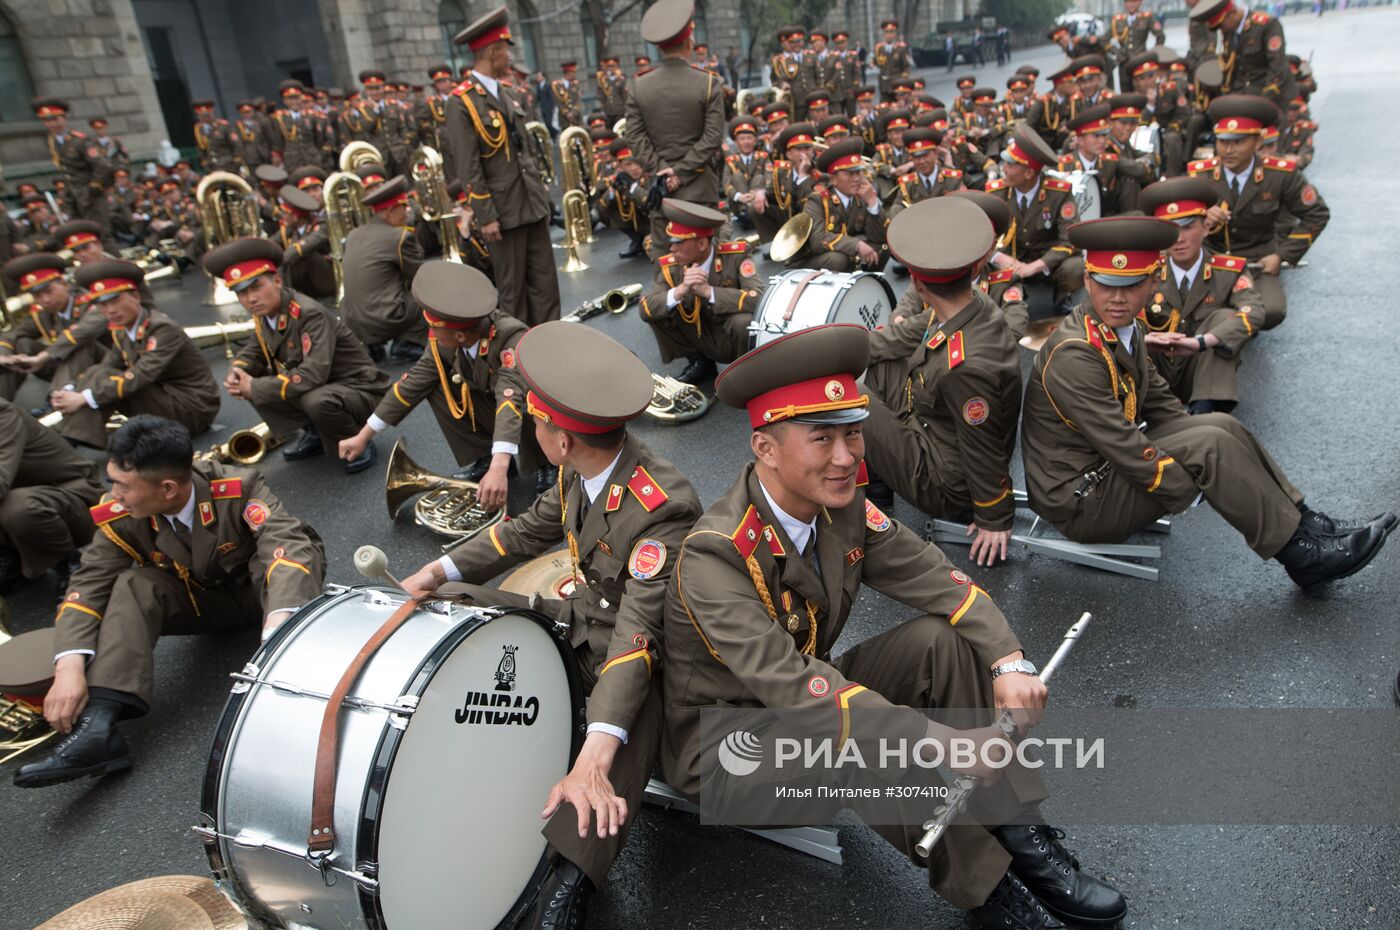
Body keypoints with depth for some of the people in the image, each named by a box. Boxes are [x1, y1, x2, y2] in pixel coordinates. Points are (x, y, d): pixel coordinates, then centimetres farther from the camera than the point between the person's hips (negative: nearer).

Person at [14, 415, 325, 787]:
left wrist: (279, 624, -61)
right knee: (133, 586, -24)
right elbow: (88, 585, -16)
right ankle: (98, 724, -33)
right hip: (200, 600, 4)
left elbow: (289, 545, -43)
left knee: (301, 552, -36)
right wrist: (69, 669, -33)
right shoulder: (120, 516, -17)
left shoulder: (238, 490, -30)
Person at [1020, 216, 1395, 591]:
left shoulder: (1124, 329, 4)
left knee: (1220, 425, -1)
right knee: (1211, 445, -18)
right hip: (1079, 502, -8)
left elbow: (1159, 402, 14)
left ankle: (1305, 524, 6)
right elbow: (1125, 449, -26)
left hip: (1109, 463, 9)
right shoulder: (1073, 356, -26)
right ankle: (1302, 555, -5)